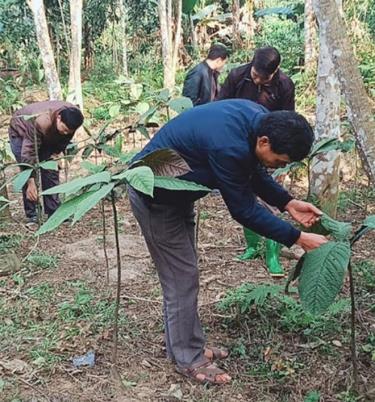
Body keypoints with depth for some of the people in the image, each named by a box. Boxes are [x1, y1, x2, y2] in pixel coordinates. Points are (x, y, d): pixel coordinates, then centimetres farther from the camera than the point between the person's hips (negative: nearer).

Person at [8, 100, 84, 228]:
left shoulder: (73, 117, -27)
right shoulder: (41, 121, -45)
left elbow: (65, 138, -3)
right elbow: (29, 152, -42)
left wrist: (56, 152, -12)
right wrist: (31, 182, -42)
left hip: (47, 136, 5)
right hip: (21, 133, -5)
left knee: (51, 172, -3)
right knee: (28, 175, -14)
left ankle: (54, 213, 4)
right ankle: (31, 216, -6)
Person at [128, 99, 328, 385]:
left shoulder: (258, 119, -9)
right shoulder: (229, 145, -37)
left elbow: (253, 172, 6)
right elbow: (244, 209, -26)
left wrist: (289, 204, -4)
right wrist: (297, 238, -20)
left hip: (177, 190, 10)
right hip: (154, 194, -9)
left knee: (183, 273, 16)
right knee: (181, 277, -2)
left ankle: (190, 345, 30)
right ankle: (188, 359, 13)